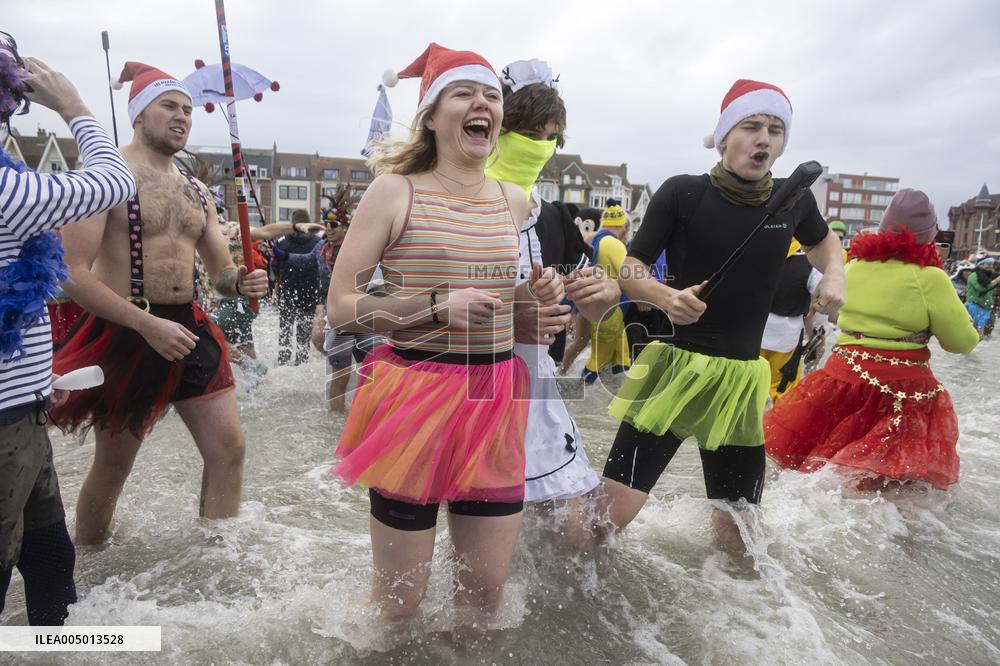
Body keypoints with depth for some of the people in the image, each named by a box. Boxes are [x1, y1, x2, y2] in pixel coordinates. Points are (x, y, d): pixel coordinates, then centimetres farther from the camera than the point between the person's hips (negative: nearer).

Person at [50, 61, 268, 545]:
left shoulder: (196, 191, 13)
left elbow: (220, 271, 16)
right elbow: (72, 273, -16)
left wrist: (240, 282, -8)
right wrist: (148, 324, -23)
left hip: (190, 328, 6)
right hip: (126, 333, -5)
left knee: (229, 450, 2)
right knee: (113, 465, 10)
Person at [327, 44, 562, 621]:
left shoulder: (514, 201, 10)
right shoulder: (395, 192, -5)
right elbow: (341, 308, -7)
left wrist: (534, 293, 2)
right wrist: (437, 307, -20)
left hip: (496, 400, 5)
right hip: (415, 398, -4)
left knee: (486, 600, 14)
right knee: (399, 606, 10)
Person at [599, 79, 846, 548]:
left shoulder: (793, 200, 6)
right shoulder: (683, 193, -6)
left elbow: (823, 241, 28)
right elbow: (629, 270, -2)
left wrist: (834, 274, 7)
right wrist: (665, 297, -23)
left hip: (741, 381, 4)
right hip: (675, 369, -4)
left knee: (737, 538, 10)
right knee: (610, 515, -11)